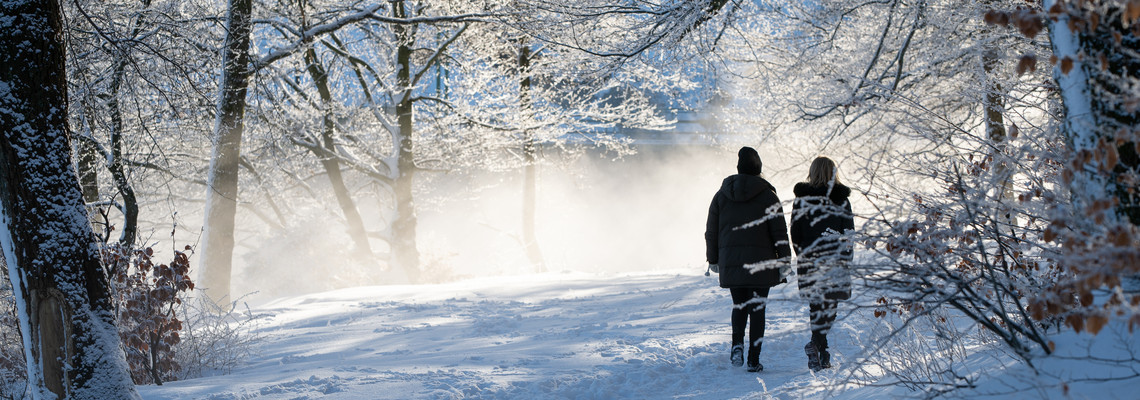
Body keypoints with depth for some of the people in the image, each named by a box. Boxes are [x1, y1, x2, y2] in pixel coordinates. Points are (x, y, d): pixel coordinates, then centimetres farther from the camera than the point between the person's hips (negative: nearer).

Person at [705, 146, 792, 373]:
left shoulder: (721, 195, 6)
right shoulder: (767, 195, -2)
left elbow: (711, 232, 10)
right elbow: (779, 231, -5)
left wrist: (713, 260, 18)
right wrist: (785, 259, 0)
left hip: (731, 263, 2)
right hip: (760, 263, -2)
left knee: (739, 305, 15)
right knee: (757, 308, 4)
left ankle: (737, 342, -11)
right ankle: (754, 360, 2)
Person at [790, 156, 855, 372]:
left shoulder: (801, 200, 0)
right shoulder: (841, 199, -1)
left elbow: (795, 234, 1)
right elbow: (850, 232, 1)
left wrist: (804, 257, 12)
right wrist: (844, 258, 10)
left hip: (809, 262, 1)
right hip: (835, 263, -1)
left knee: (816, 307, 10)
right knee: (829, 306, 2)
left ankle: (821, 354, 7)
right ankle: (816, 344, -17)